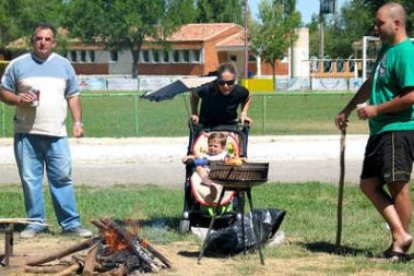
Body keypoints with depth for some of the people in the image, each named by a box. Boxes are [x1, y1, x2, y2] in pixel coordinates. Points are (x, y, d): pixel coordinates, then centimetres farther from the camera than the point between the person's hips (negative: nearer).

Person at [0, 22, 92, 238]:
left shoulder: (64, 65, 12)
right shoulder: (18, 65, 5)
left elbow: (73, 96, 14)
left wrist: (78, 121, 2)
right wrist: (18, 99, -12)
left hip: (56, 134, 1)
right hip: (26, 134, -1)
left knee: (62, 178, -1)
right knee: (30, 179, 3)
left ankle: (71, 223, 2)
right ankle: (35, 222, 11)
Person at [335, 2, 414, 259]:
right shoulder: (386, 49, 15)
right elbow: (371, 84, 27)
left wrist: (376, 109, -14)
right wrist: (347, 111, 30)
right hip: (381, 130, 10)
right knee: (369, 184, 7)